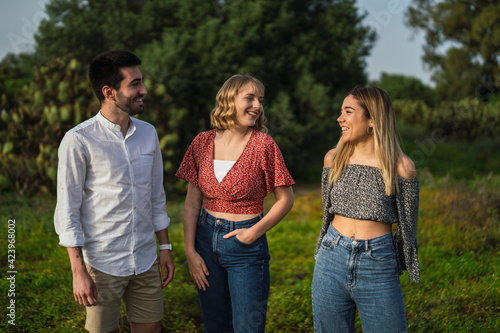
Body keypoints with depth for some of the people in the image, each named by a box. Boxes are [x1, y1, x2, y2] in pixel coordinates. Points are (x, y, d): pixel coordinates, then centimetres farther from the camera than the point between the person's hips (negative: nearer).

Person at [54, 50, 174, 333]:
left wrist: (165, 247, 12)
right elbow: (67, 211, -11)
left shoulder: (148, 133, 5)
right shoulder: (79, 140, -13)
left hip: (146, 258, 5)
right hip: (102, 263, -5)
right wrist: (78, 271, -13)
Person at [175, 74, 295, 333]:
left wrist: (254, 232, -12)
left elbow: (285, 199, -3)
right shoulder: (203, 142, 1)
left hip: (246, 246, -3)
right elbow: (192, 203, 4)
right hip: (206, 240, 3)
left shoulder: (263, 145, -9)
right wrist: (190, 251, -1)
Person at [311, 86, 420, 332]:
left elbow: (408, 226, 4)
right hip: (332, 261, 3)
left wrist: (404, 266, 11)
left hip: (378, 266, -3)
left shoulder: (400, 167, -7)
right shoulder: (333, 158, 3)